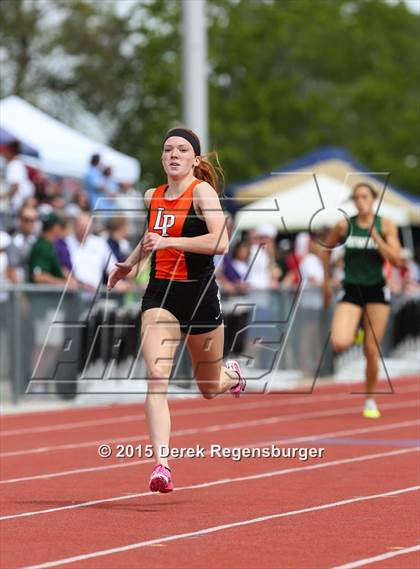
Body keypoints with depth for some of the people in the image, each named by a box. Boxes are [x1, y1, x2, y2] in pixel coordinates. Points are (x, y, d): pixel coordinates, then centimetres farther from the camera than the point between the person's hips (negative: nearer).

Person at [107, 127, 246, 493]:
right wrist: (130, 263, 29)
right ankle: (161, 465, -25)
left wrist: (169, 241, -28)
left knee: (209, 388, 15)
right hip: (159, 294, 4)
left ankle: (232, 374, 53)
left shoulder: (202, 191, -11)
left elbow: (221, 242, -25)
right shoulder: (152, 197, 8)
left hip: (200, 294, -3)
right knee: (156, 377, -19)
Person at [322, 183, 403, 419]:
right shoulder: (344, 226, -2)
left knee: (372, 351, 1)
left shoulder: (386, 226, -3)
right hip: (351, 292, 0)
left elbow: (397, 260, -11)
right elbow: (327, 249, 15)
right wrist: (326, 282, 16)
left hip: (377, 291, 0)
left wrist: (375, 236, -18)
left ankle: (370, 400, 21)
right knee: (339, 344, -20)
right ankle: (354, 333, 18)